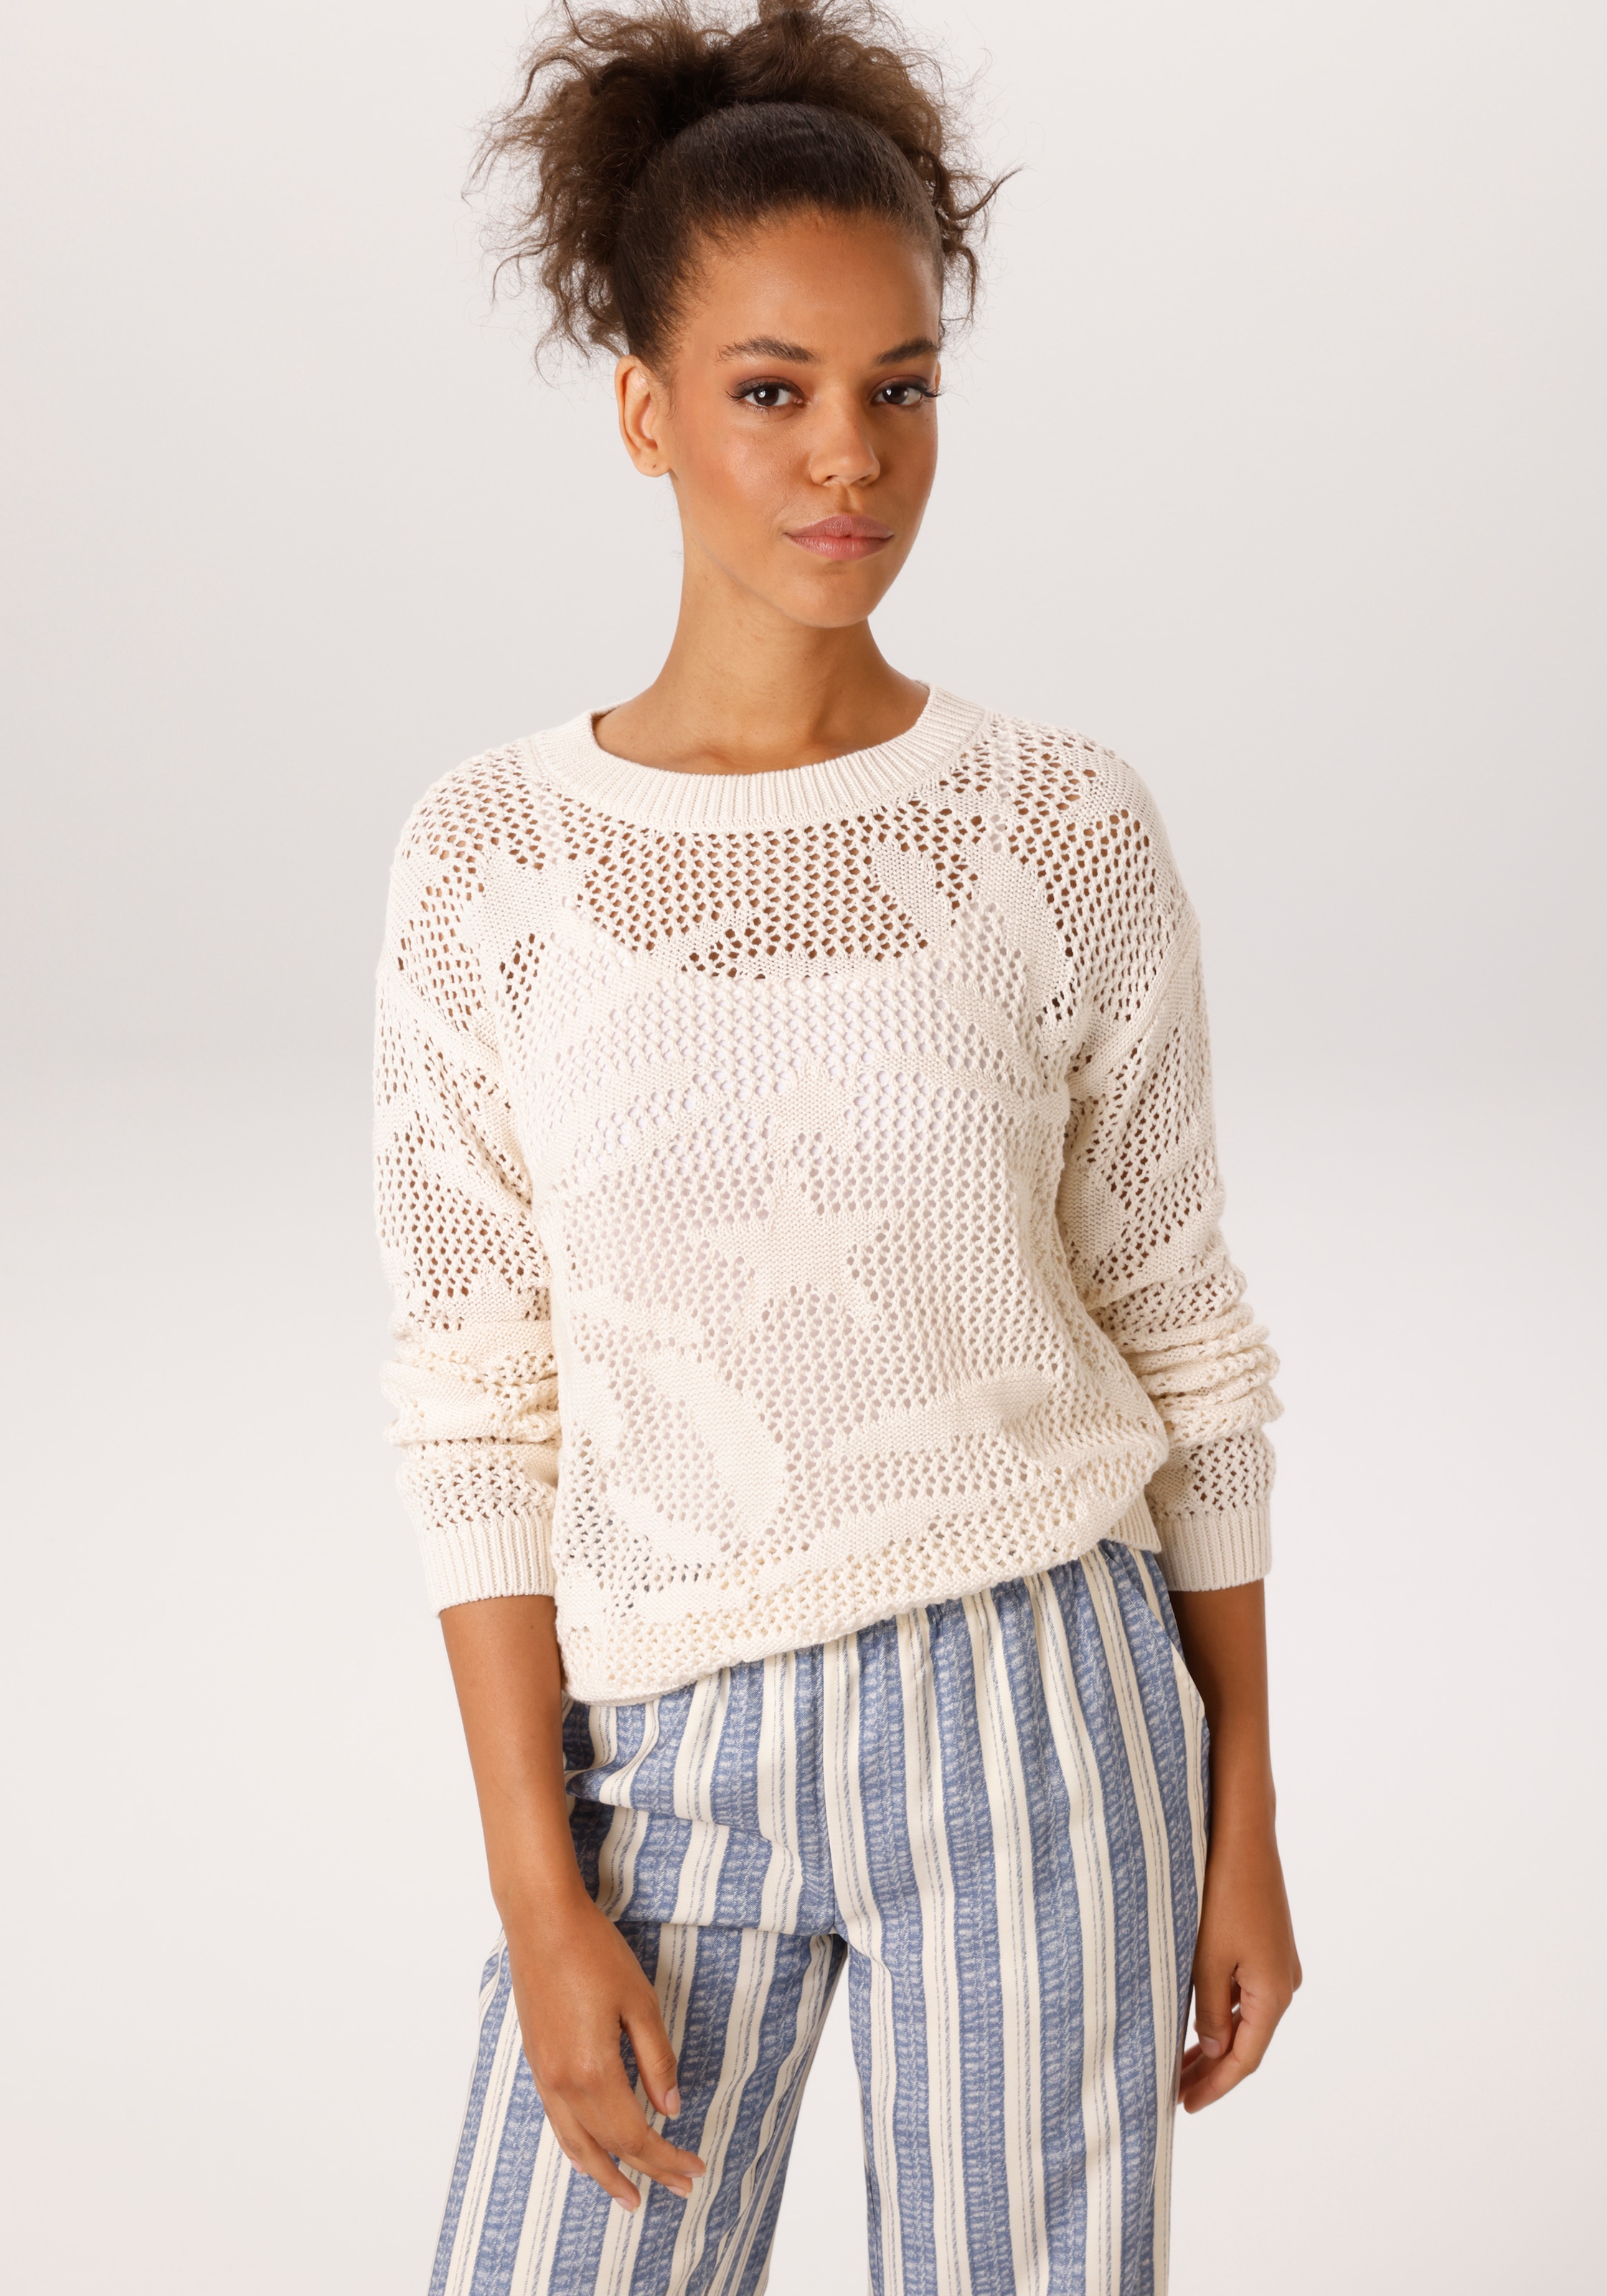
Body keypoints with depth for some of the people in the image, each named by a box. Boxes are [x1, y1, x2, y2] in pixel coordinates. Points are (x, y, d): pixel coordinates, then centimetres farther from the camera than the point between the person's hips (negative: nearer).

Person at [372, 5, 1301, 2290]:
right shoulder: (489, 859, -3)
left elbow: (1186, 1341, 3)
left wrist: (1245, 1824, 4)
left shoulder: (1070, 833, -4)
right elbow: (481, 1407, -2)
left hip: (1027, 1714, 0)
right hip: (668, 1753, 1)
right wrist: (538, 1891, -5)